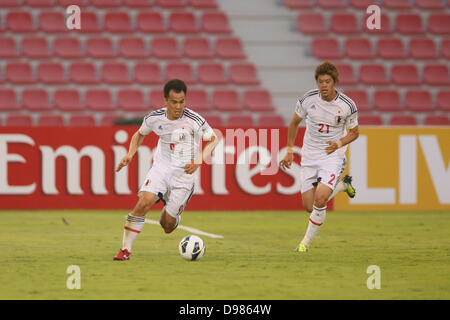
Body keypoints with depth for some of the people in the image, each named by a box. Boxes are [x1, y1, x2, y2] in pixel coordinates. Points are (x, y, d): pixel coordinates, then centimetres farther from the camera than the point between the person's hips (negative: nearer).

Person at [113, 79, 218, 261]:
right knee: (144, 202, -24)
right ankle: (126, 249, -17)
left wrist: (198, 161, -15)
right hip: (161, 167, 2)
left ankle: (174, 217, 37)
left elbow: (213, 140, -3)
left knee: (167, 223, -2)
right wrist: (130, 155, 1)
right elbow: (140, 134, 16)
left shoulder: (194, 120, -15)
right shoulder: (155, 118, -5)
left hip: (183, 173, -2)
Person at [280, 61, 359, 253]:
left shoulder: (347, 105, -13)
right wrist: (289, 151, 8)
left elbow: (354, 132, 3)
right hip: (309, 157, 3)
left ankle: (306, 241, -3)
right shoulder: (308, 99, -9)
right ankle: (341, 185, 30)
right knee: (309, 206, 1)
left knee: (320, 199, -23)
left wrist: (338, 144, -16)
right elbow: (295, 122, 9)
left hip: (333, 156, -3)